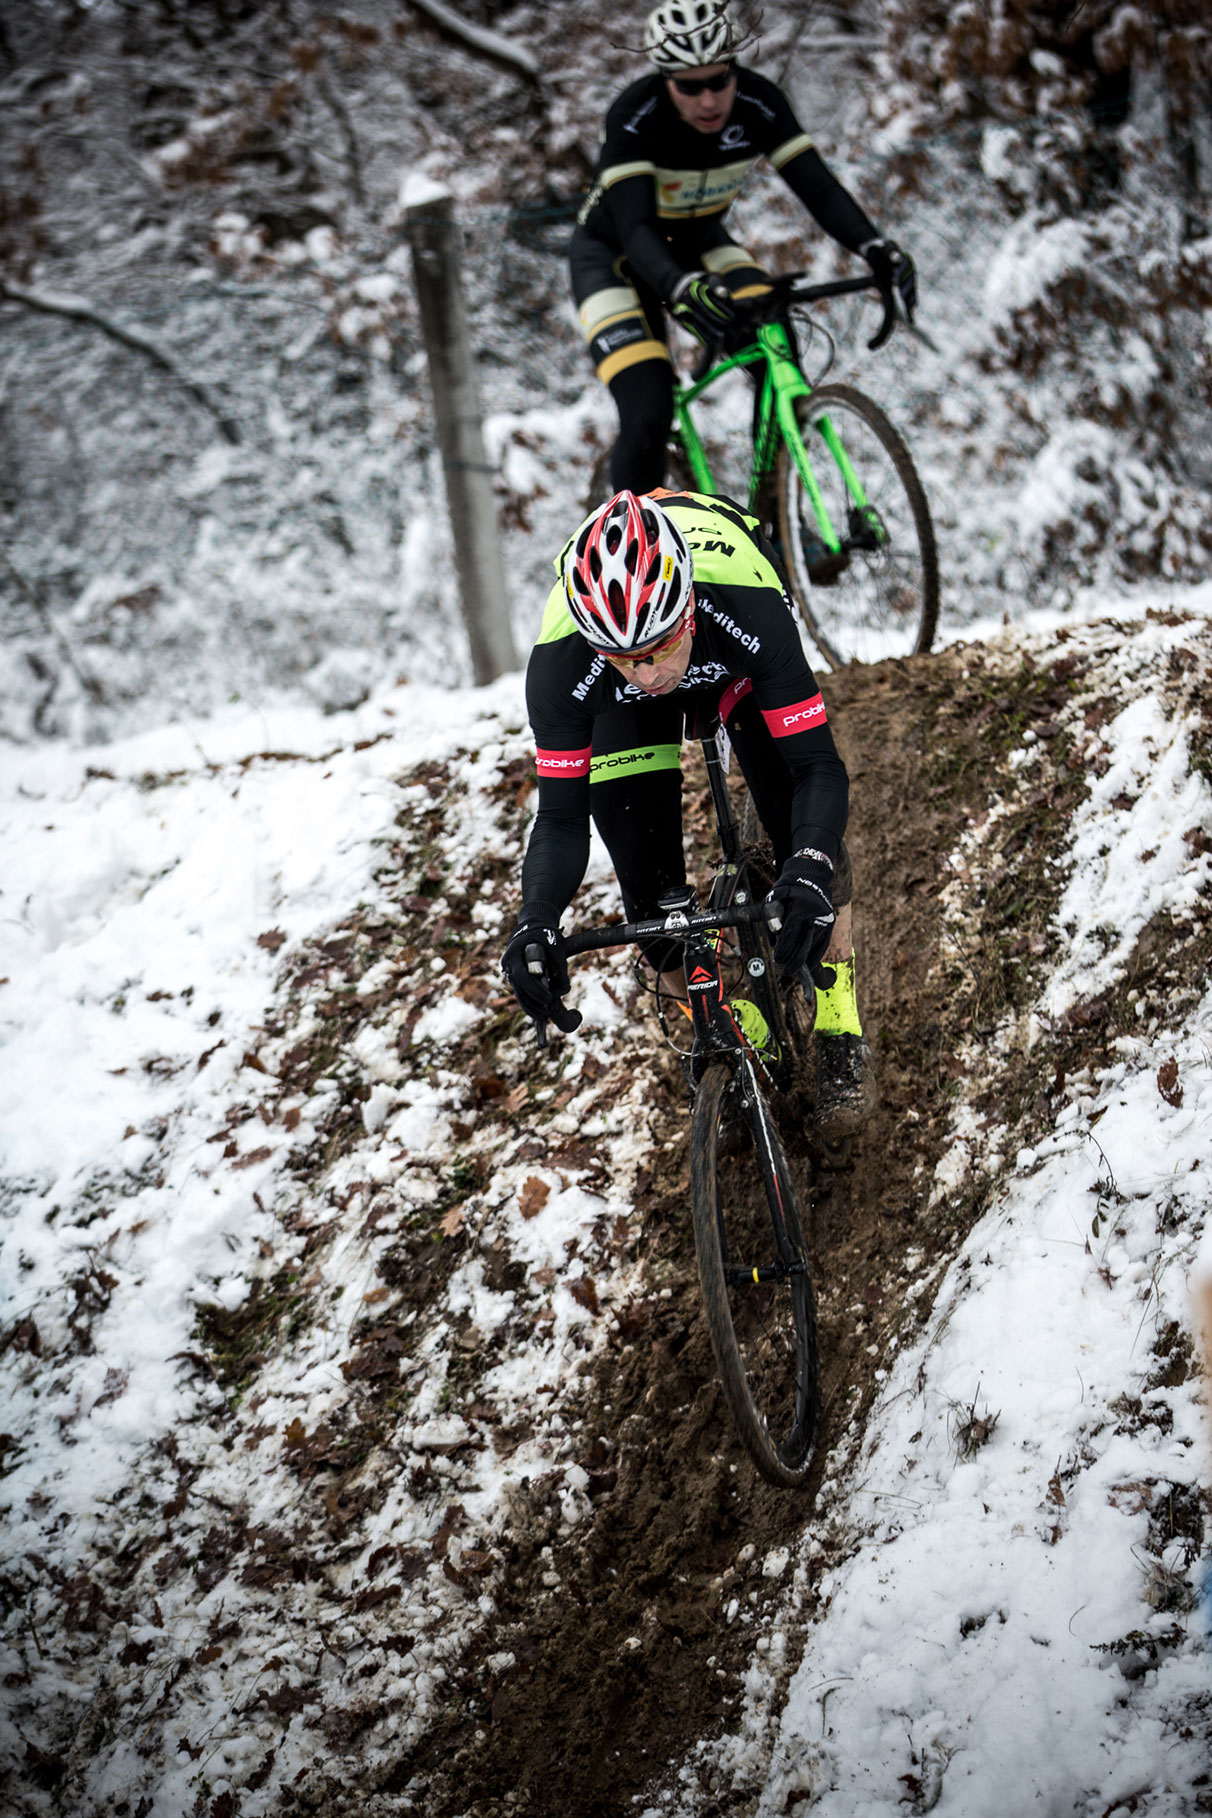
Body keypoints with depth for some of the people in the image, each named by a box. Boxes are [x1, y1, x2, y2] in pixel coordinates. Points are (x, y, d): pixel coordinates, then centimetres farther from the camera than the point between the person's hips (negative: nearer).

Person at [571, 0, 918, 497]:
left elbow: (818, 187, -27)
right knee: (648, 417, -23)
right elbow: (635, 228, -42)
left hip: (698, 243, 4)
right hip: (615, 254, -4)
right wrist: (681, 288, -62)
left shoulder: (758, 104, -22)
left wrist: (875, 249, -46)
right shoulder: (635, 118, -33)